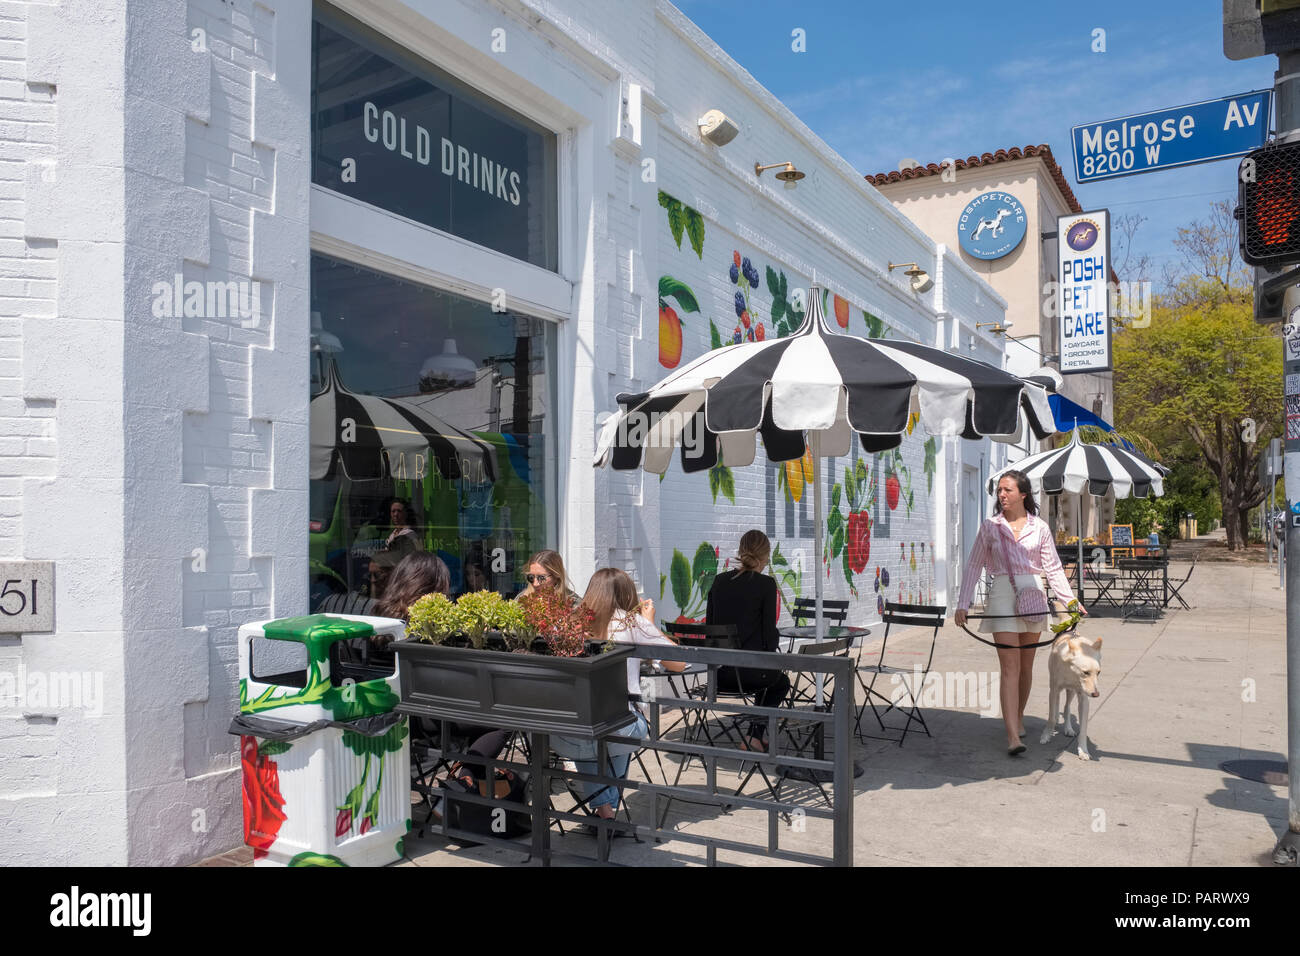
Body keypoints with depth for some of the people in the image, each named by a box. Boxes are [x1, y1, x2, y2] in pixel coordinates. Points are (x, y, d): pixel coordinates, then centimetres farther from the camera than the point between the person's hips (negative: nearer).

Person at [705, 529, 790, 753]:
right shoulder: (765, 584, -10)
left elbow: (709, 626, 11)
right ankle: (755, 736, 19)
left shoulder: (719, 581, 7)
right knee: (781, 682, 30)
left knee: (771, 678, 35)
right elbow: (769, 630, -9)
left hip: (718, 673, 6)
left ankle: (758, 735, 36)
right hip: (749, 670, -6)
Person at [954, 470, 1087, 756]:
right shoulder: (990, 526, 3)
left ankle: (1019, 716, 33)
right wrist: (963, 604, -2)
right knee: (1010, 666, -9)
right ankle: (1012, 736, -13)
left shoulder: (1039, 528, 6)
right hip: (1003, 594, -2)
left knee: (1026, 664, 11)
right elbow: (974, 566, 4)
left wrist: (1071, 601, 0)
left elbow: (1053, 568, 9)